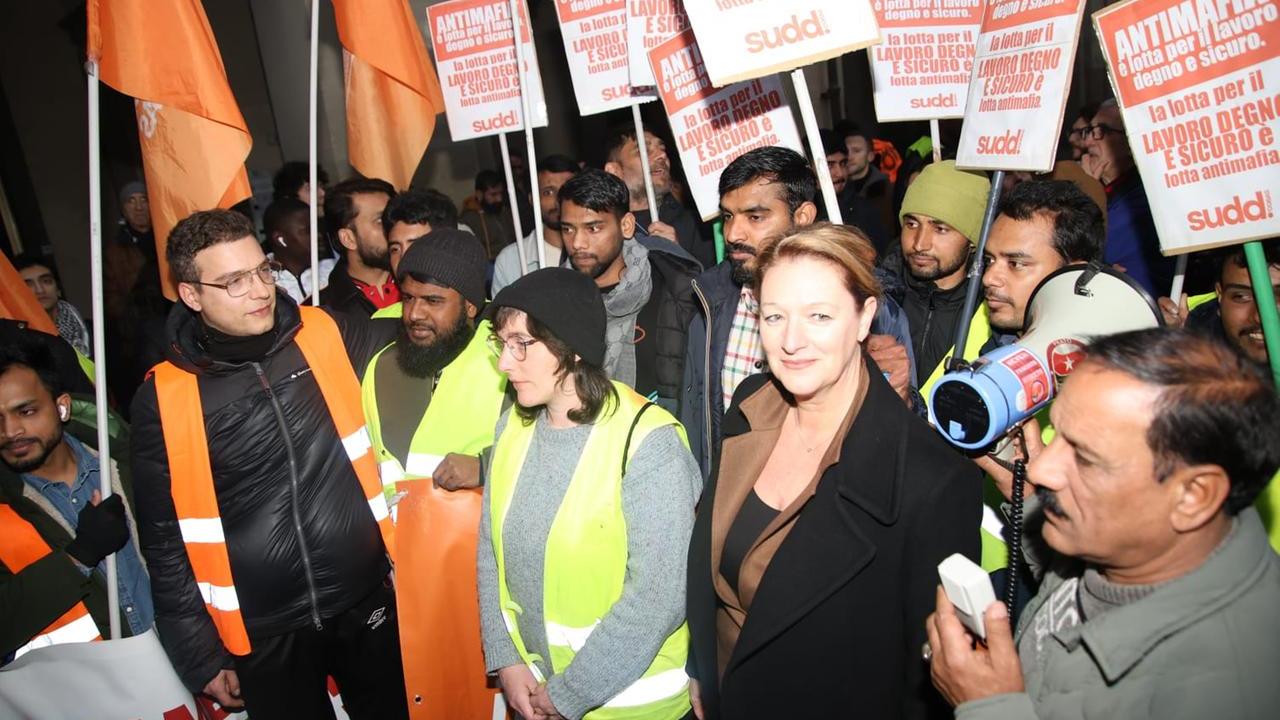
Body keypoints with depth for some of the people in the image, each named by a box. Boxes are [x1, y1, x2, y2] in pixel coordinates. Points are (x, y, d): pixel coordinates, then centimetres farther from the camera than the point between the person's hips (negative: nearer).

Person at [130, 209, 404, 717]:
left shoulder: (325, 336, -5)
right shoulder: (163, 400, -7)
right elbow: (165, 543, 0)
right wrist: (201, 656, 3)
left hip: (368, 604, 2)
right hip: (265, 636, -1)